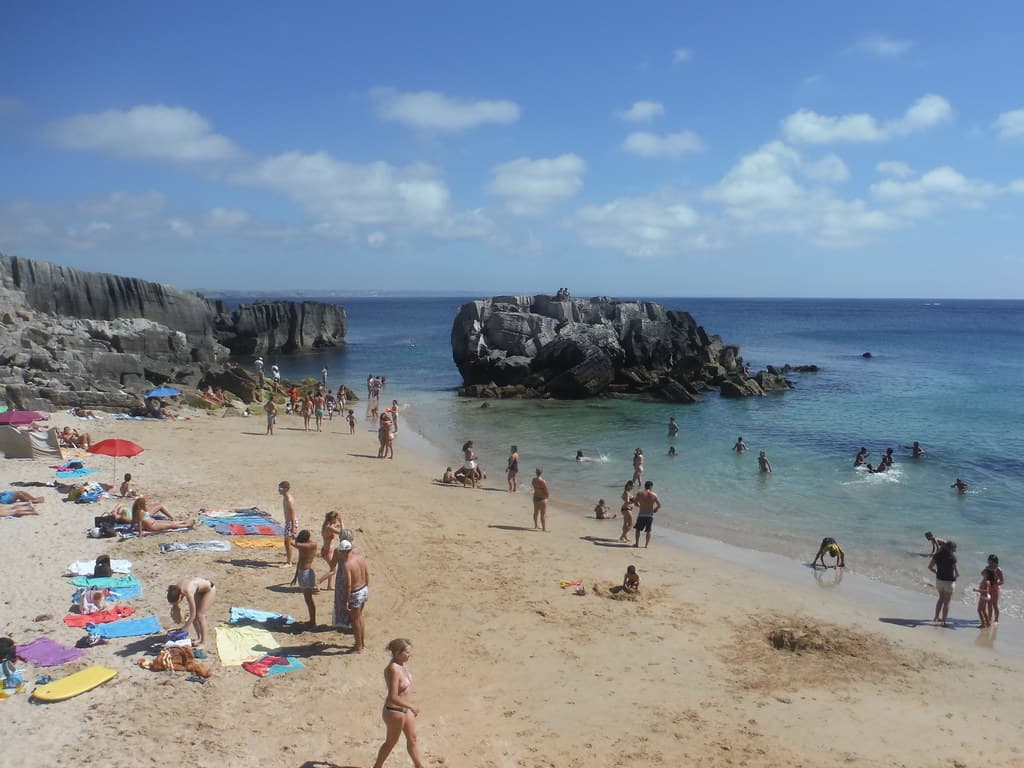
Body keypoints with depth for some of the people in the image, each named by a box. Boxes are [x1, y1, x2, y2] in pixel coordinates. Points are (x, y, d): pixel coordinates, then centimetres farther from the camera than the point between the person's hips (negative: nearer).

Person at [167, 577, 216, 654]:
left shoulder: (188, 592, -40)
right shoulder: (176, 589, -22)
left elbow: (192, 615, -31)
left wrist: (184, 628, -24)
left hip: (209, 589, -7)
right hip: (198, 589, 7)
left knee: (199, 615, -12)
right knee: (194, 616, 1)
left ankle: (203, 642, -1)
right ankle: (199, 638, 18)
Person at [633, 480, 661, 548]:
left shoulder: (640, 494, -3)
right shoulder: (654, 495, -2)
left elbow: (636, 503, 3)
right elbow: (659, 505, -1)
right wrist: (655, 509, 19)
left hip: (641, 514, 0)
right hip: (650, 515, 0)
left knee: (638, 529, 16)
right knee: (648, 531, 11)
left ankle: (637, 543, 18)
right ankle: (646, 545, 12)